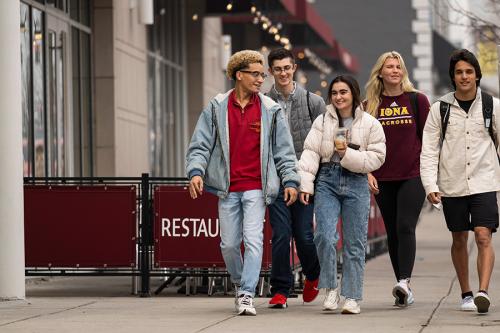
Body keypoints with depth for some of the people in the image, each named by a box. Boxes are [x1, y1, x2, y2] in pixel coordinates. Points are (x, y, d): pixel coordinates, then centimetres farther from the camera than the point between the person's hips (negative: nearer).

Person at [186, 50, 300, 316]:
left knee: (253, 240, -13)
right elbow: (200, 144, 3)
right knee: (229, 244, 7)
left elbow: (284, 150, 7)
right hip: (227, 188, 1)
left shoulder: (270, 110, 4)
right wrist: (196, 172, -12)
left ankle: (247, 295, -12)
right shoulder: (217, 108, 4)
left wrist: (290, 181, 1)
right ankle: (240, 285, 30)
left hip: (256, 187, -1)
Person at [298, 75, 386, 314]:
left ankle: (352, 296, 10)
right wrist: (305, 184, -8)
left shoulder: (370, 124, 1)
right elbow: (311, 152, 1)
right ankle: (330, 288, 4)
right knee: (325, 236, -14)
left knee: (354, 243, 3)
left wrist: (348, 154, -14)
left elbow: (376, 158, -2)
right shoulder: (322, 121, 5)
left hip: (356, 183, -1)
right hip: (327, 181, 1)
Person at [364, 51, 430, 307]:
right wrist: (367, 172, -2)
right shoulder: (370, 105, 8)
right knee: (392, 232, 5)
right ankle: (404, 291, 11)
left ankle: (404, 281, -25)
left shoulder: (417, 100, 4)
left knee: (405, 227, -17)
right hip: (383, 179, 3)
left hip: (412, 175, -3)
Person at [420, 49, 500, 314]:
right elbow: (429, 150, 1)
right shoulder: (440, 109, 1)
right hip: (452, 185, 1)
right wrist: (430, 185, -9)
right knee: (459, 240, 11)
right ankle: (466, 294, 23)